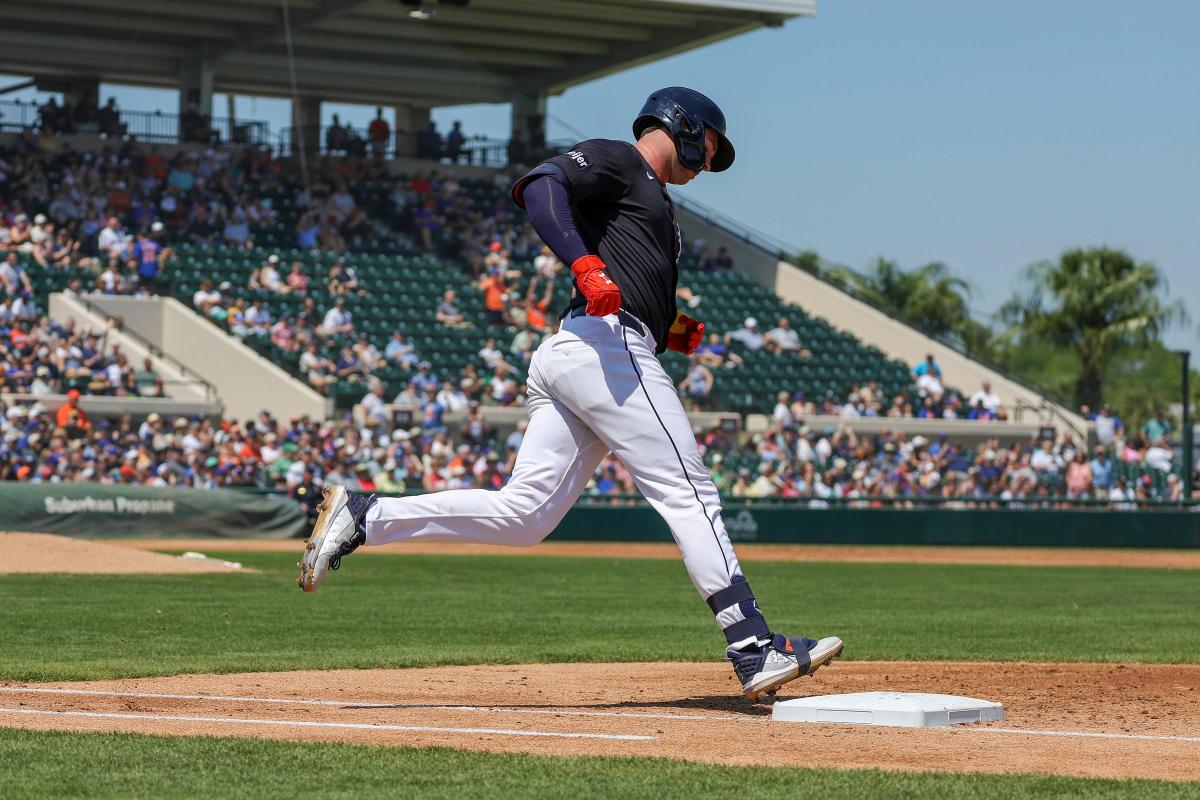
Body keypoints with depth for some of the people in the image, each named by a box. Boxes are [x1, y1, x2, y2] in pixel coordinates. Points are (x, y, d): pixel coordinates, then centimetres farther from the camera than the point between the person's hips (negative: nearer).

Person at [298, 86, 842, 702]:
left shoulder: (655, 205, 34)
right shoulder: (616, 160, 6)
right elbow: (539, 184, -13)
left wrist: (672, 334, 16)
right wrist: (585, 263, -25)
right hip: (608, 347, -10)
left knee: (522, 516, -1)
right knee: (689, 494, -10)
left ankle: (360, 517, -2)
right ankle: (756, 651, -12)